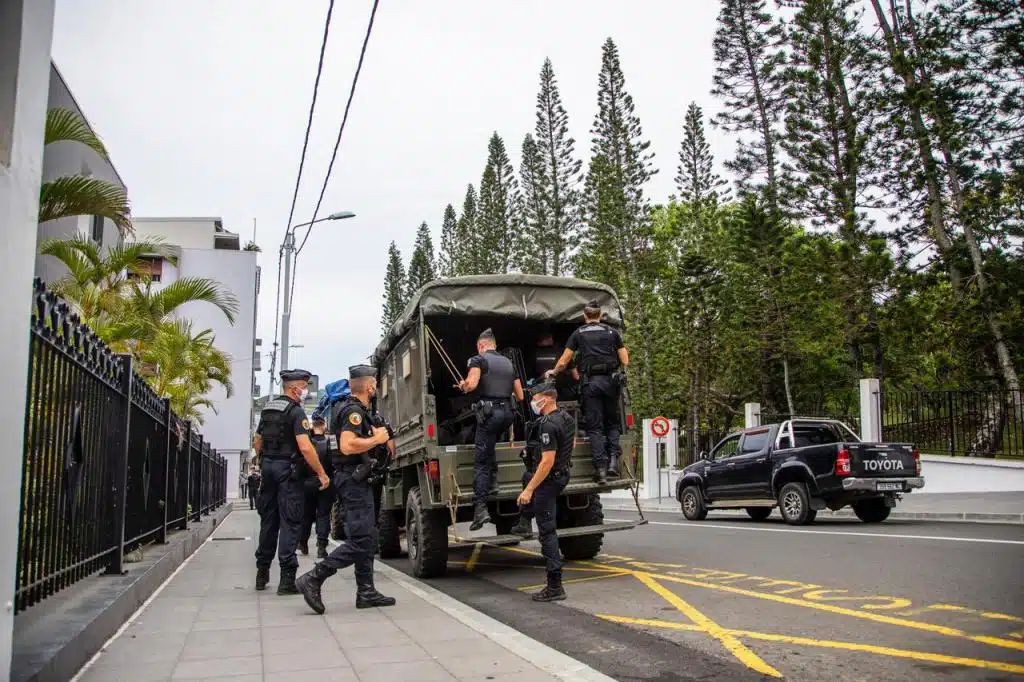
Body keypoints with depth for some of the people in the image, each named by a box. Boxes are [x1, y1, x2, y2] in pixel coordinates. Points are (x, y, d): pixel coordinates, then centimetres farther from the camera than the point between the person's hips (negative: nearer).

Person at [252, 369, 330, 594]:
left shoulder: (267, 409, 13)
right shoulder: (296, 412, -12)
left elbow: (257, 442, 20)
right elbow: (305, 447, -21)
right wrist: (322, 473, -17)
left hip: (267, 466, 8)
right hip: (288, 468, -8)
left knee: (268, 521, 16)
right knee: (289, 523, -5)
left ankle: (262, 574, 24)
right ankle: (287, 579, -6)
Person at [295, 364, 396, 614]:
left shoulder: (356, 410, 18)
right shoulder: (354, 411, -14)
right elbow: (347, 445, -30)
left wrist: (377, 435, 18)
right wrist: (376, 439, -17)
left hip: (358, 481, 11)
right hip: (353, 480, -11)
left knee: (368, 537, 11)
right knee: (360, 540, -12)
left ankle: (366, 592, 14)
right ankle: (313, 579, -11)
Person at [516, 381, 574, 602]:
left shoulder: (548, 425, -23)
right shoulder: (566, 417, 7)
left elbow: (548, 461, -26)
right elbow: (571, 443, 23)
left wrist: (529, 489, -24)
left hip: (549, 479, -9)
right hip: (562, 474, 9)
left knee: (547, 531, -4)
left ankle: (554, 587, -2)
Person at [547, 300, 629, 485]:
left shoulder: (578, 333, 9)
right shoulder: (612, 332, 11)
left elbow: (563, 362, 10)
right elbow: (625, 361, 8)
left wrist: (553, 372, 30)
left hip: (590, 381, -1)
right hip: (611, 380, 1)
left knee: (595, 426, 2)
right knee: (613, 422, 14)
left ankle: (600, 468, -5)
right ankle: (613, 459, -3)